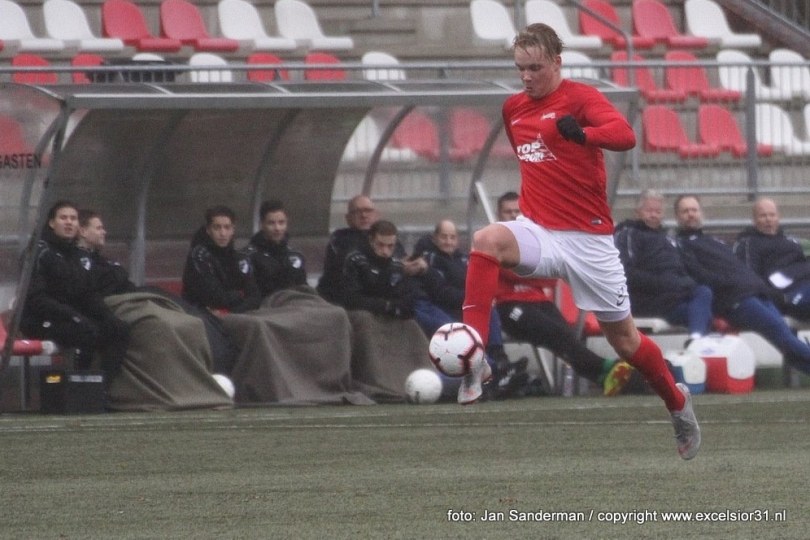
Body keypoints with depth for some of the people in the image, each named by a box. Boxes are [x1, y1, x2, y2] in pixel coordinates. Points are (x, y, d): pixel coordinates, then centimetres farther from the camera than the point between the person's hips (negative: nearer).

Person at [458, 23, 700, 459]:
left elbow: (626, 136, -28)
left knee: (624, 339, 7)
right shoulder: (513, 108, 9)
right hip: (537, 231, 4)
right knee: (487, 240, -31)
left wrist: (582, 133, -45)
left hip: (589, 239, -4)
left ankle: (678, 403, 36)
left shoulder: (581, 98, -9)